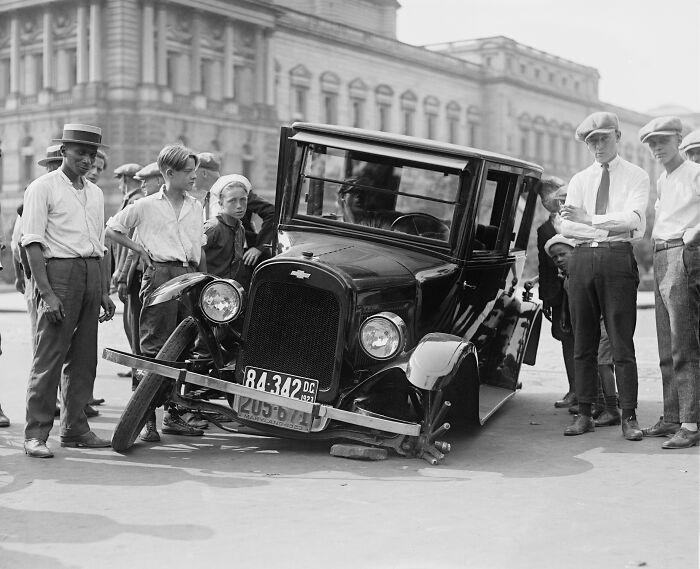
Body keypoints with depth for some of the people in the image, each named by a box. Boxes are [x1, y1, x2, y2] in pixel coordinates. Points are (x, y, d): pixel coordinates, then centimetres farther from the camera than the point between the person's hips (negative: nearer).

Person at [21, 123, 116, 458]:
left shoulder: (95, 193, 18)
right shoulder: (43, 188, -2)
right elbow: (32, 242, -9)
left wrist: (105, 291, 15)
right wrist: (46, 293, -18)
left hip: (92, 274, 6)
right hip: (58, 271, -6)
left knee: (84, 358, 8)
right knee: (49, 356, -8)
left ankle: (75, 428, 16)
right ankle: (36, 434, -5)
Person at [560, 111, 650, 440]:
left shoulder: (636, 177, 7)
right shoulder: (579, 180, 16)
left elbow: (634, 219, -9)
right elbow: (567, 227, 4)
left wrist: (589, 219, -13)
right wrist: (612, 228, -6)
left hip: (618, 258, -3)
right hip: (582, 259, 4)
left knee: (622, 341, -5)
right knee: (583, 342, 5)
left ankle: (629, 417, -1)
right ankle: (584, 415, 10)